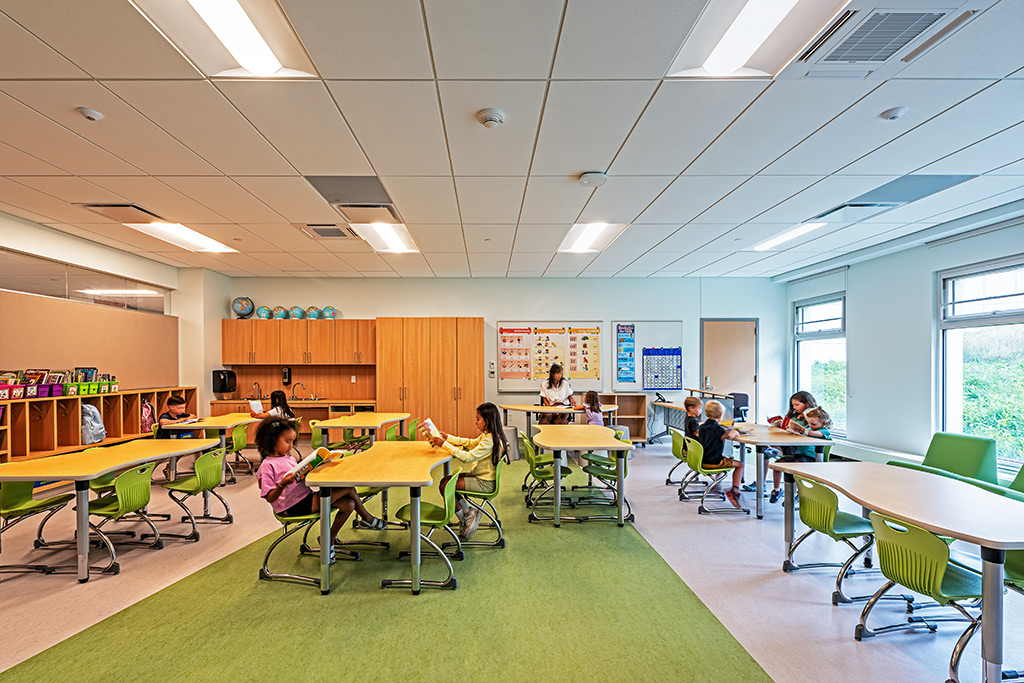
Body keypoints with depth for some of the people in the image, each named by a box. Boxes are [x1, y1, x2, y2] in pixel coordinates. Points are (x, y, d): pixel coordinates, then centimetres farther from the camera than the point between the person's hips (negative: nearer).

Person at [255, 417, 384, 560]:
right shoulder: (267, 466, -10)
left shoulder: (289, 459, 16)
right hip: (295, 507, -9)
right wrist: (283, 484, -31)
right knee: (348, 488, -15)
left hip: (307, 497, 9)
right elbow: (270, 498, -15)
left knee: (348, 505, -5)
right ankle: (367, 519, 9)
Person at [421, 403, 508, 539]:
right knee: (445, 480, 7)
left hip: (485, 483, -10)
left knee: (445, 487, -14)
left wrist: (444, 444, -24)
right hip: (479, 475, 10)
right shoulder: (486, 435, 7)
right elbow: (470, 443, 18)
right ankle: (468, 511, 11)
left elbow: (467, 457, -28)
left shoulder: (490, 440, -24)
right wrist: (447, 437, 9)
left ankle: (464, 520, 6)